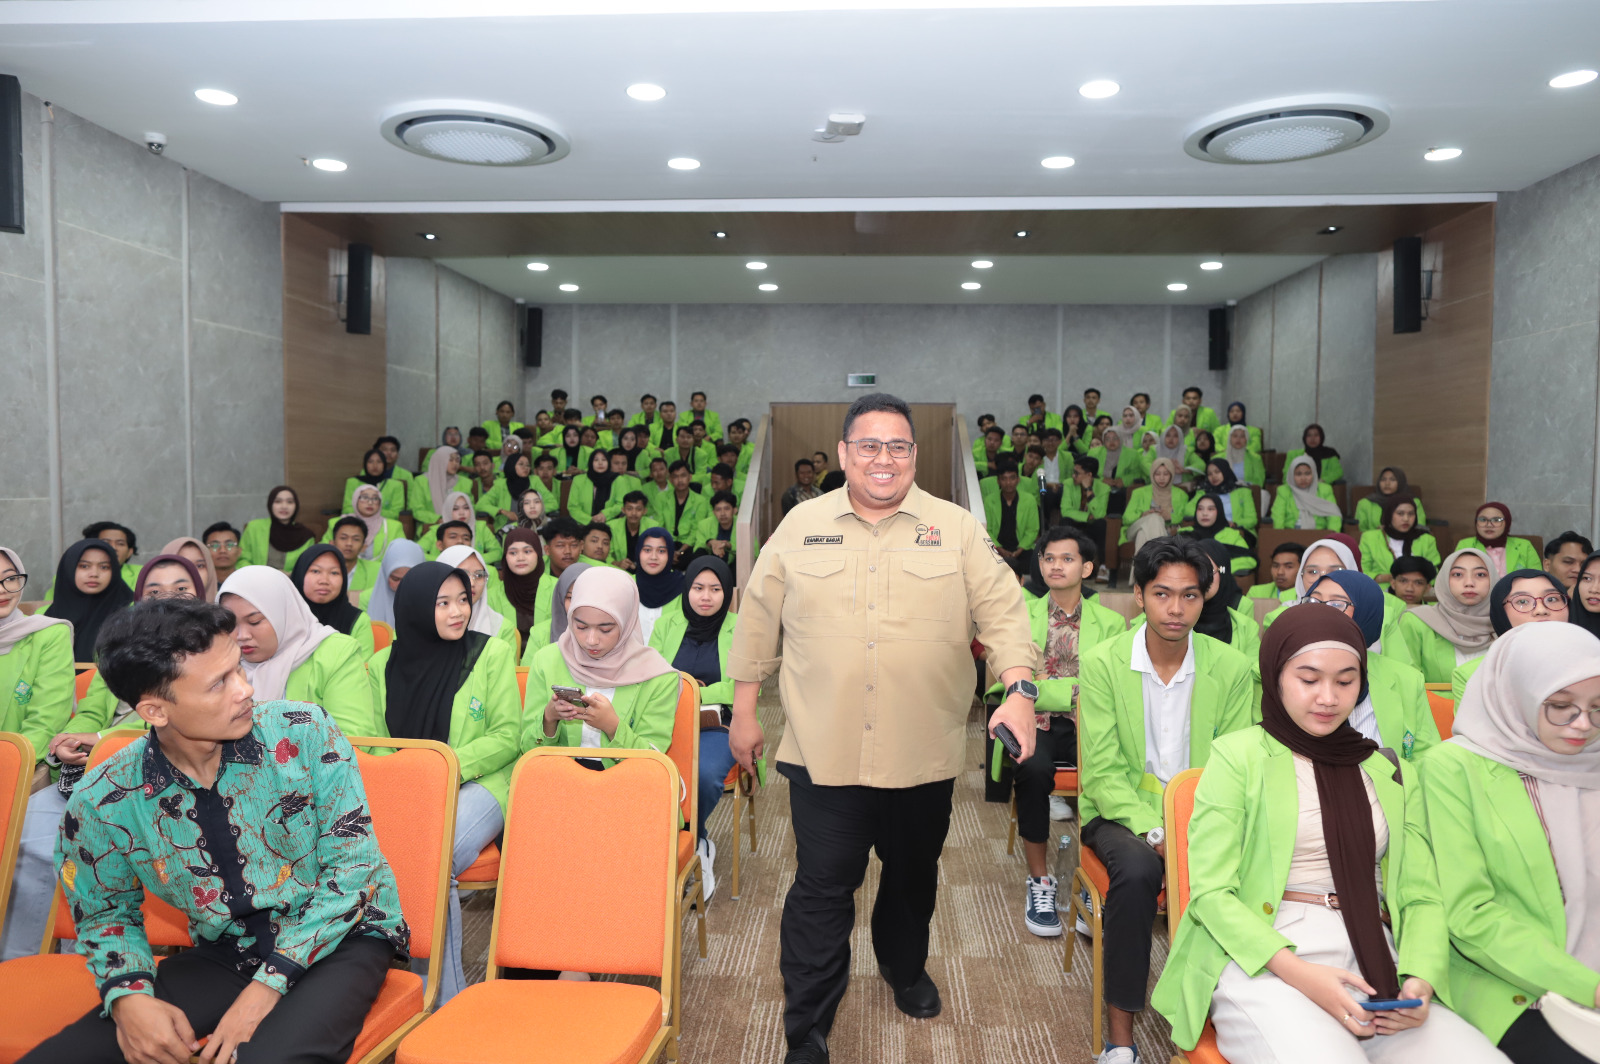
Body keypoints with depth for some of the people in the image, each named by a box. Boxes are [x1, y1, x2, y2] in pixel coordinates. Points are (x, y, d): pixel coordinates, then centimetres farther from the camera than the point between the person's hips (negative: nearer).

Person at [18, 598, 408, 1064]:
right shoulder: (102, 803, -7)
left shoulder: (305, 734, -16)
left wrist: (269, 984, -19)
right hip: (223, 953, 4)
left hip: (340, 936, -3)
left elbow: (352, 865, -13)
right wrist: (128, 997, -11)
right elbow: (106, 911, 10)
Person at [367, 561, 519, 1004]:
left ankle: (444, 996, -16)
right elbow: (374, 741, 13)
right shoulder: (383, 664, 10)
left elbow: (508, 737, -3)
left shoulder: (492, 654, 0)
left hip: (479, 785, -3)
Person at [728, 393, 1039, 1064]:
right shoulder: (801, 527, 3)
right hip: (824, 752, -1)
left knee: (914, 877, 21)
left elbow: (1002, 611, -3)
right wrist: (744, 711, 8)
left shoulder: (957, 529, 1)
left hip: (924, 754, 1)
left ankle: (905, 966, 49)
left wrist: (1019, 689, -19)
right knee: (821, 889, 3)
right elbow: (758, 620, 7)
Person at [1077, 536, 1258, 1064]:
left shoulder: (1231, 668, -2)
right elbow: (1102, 772, -10)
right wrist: (1153, 830, -24)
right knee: (1137, 871, -32)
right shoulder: (1102, 663, -7)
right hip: (1123, 811, -1)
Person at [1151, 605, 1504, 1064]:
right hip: (1263, 961, -4)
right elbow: (1210, 891, -4)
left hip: (1373, 962, 5)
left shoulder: (1387, 773, 17)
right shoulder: (1239, 756, 2)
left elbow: (1420, 894, 12)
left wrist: (1420, 978, -8)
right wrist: (1299, 973, -16)